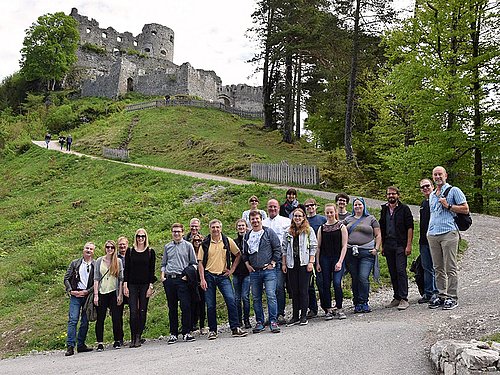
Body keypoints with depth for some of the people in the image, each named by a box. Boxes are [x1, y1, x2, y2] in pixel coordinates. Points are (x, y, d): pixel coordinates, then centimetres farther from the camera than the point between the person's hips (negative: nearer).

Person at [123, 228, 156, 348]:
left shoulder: (150, 252, 4)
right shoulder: (130, 251, 6)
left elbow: (152, 270, 2)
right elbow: (126, 269, 5)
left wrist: (151, 286, -5)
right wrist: (125, 285, -2)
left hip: (145, 285, 0)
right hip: (132, 285, 0)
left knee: (142, 311, 1)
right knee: (133, 312, -6)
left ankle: (138, 337, 8)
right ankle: (133, 338, 2)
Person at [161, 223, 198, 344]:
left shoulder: (188, 245, 5)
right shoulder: (167, 246, 15)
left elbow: (194, 263, 5)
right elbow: (164, 263, 20)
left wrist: (188, 275, -7)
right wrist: (162, 275, 6)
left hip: (182, 279, -3)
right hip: (169, 280, 3)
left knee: (185, 306, -9)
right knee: (172, 308, 7)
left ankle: (186, 332, -1)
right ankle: (173, 333, 13)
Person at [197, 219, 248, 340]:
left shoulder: (227, 241, 3)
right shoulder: (205, 243, 2)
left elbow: (238, 254, 14)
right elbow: (200, 262, 3)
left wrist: (232, 269, 5)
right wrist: (202, 279, -5)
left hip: (223, 276, 0)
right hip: (209, 276, 0)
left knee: (231, 300, -14)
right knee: (210, 305, 4)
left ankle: (235, 328, -7)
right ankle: (212, 330, 17)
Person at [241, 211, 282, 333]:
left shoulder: (269, 232, 1)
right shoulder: (247, 236, 12)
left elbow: (277, 249, 0)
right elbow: (244, 253, 21)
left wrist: (272, 263, -5)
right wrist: (247, 265, 8)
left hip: (268, 270, -4)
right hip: (254, 272, 4)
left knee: (271, 296, -10)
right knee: (256, 298, 8)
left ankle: (273, 321, -4)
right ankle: (259, 322, 17)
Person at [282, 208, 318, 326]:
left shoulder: (309, 230, 4)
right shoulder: (288, 232, 12)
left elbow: (313, 247, 0)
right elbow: (284, 249, 13)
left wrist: (311, 262, -8)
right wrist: (283, 263, 6)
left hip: (304, 263, -3)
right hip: (291, 264, 3)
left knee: (303, 290, -1)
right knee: (294, 291, 6)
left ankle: (303, 316, 6)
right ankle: (295, 316, 12)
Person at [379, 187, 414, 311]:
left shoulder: (404, 209, -1)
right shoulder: (384, 210, 14)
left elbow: (410, 227, -5)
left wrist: (408, 245, -12)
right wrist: (382, 246, 13)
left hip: (400, 246, -5)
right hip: (388, 246, 5)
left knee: (401, 271, -10)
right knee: (393, 273, 8)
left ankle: (404, 299, -7)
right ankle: (396, 298, 16)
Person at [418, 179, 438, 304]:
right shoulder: (423, 204, 18)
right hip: (424, 241, 8)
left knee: (436, 267, -2)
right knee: (427, 268, 11)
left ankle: (437, 293, 6)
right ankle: (428, 293, 17)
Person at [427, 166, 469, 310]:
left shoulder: (454, 190, 3)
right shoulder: (432, 195, 22)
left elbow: (465, 209, -1)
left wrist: (448, 206, -9)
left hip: (448, 233, -6)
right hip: (432, 235, 6)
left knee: (450, 268, -5)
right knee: (438, 268, 8)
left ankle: (452, 297, 0)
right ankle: (441, 295, 14)